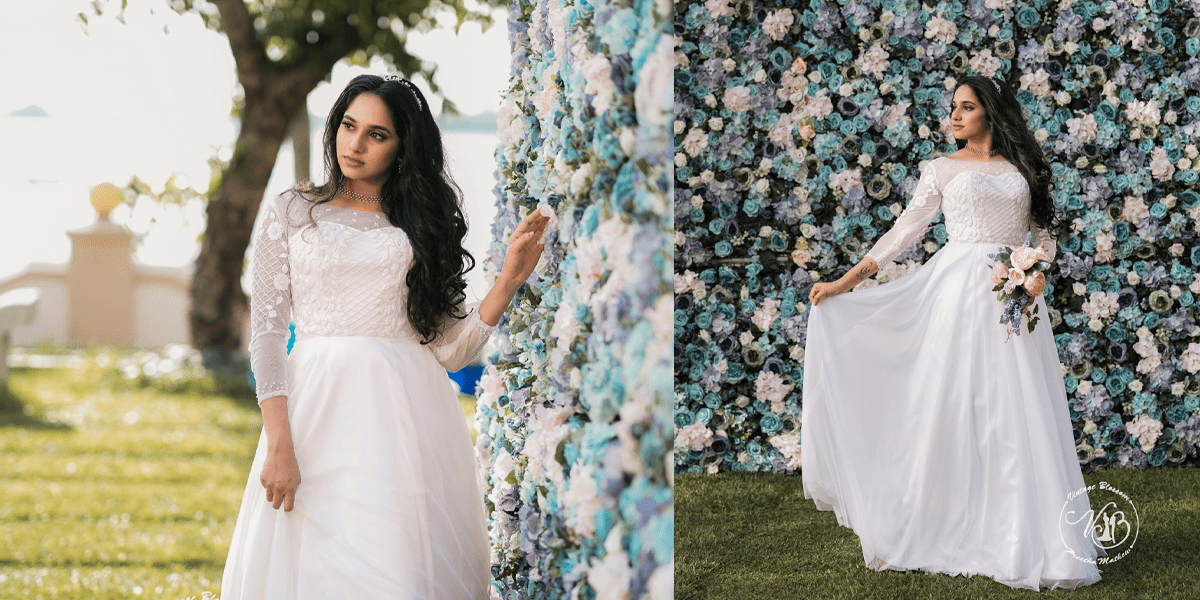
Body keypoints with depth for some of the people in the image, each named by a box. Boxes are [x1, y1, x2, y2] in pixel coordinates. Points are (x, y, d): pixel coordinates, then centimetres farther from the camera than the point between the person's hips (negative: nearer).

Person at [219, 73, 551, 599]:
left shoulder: (421, 223, 14)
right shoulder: (290, 213, 11)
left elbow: (449, 350, 9)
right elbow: (266, 331, 1)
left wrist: (509, 280, -2)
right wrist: (279, 446, -10)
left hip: (404, 411, 1)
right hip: (318, 407, -1)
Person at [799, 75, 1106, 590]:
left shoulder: (1022, 166, 12)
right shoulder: (943, 169, 8)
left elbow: (1044, 231, 15)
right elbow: (905, 230, 5)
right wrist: (844, 282, -2)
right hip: (960, 291, -1)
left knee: (1020, 415, -3)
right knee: (951, 403, -4)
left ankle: (1029, 539, 2)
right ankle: (948, 529, 4)